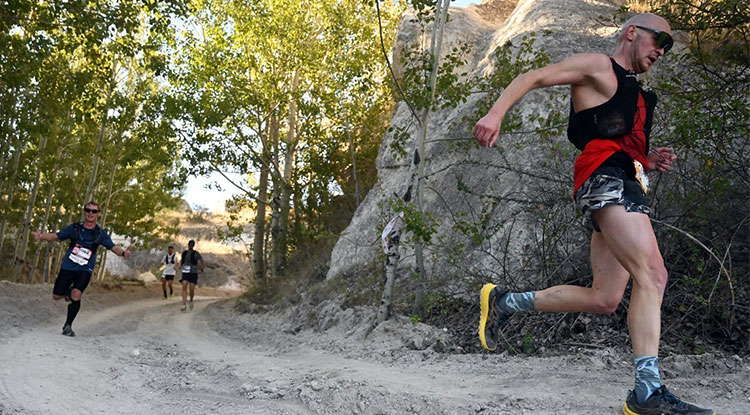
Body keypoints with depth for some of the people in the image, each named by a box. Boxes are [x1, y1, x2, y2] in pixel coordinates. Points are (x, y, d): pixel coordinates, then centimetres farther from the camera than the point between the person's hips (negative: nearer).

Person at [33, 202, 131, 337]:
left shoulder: (100, 233, 0)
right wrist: (41, 236, -13)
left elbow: (113, 247, -6)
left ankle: (68, 326, -6)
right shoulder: (74, 228, 3)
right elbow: (56, 236, 6)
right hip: (68, 267, 2)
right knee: (56, 296, 2)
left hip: (85, 271, -2)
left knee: (76, 295, -23)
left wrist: (123, 252, -28)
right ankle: (67, 292, 40)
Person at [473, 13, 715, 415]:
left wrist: (649, 160, 16)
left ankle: (504, 302, 12)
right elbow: (532, 77, -2)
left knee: (604, 299, 2)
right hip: (606, 176, -9)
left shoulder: (636, 94, 33)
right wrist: (496, 114, -19)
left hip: (628, 183, 9)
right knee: (652, 276, -20)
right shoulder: (598, 67, 8)